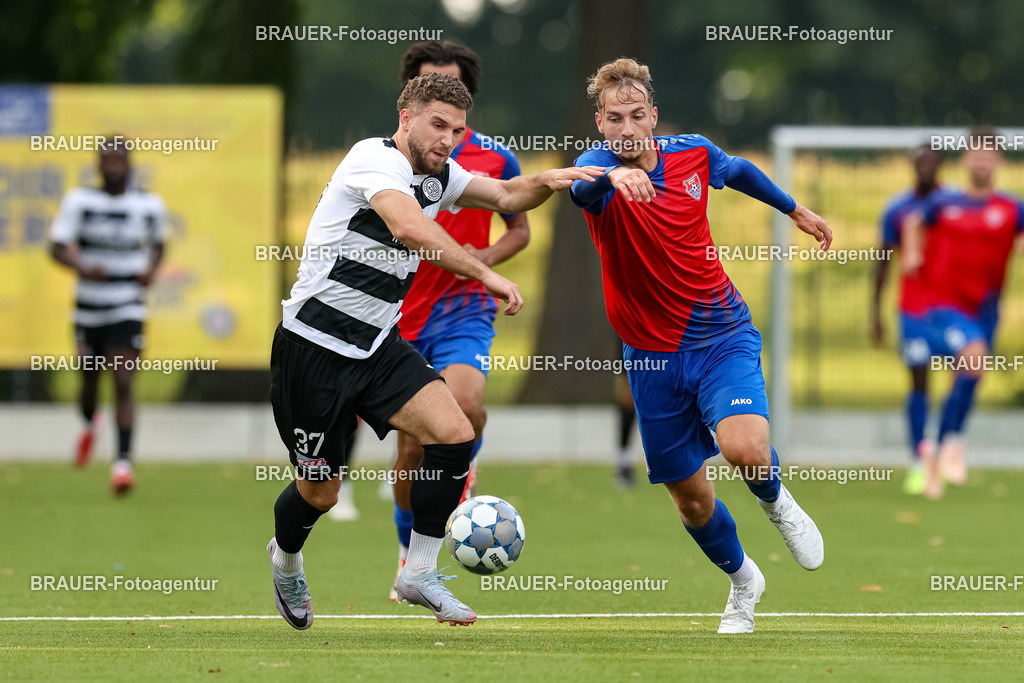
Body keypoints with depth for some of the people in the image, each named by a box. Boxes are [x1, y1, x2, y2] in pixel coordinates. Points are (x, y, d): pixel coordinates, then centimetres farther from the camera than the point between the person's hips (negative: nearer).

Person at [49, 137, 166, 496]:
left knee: (123, 383, -14)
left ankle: (123, 463, -18)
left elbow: (157, 243, 19)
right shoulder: (79, 201, -7)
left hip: (128, 308, -1)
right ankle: (88, 423, 51)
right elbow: (57, 247, -10)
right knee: (90, 380, 15)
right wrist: (83, 268, -29)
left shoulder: (150, 205, 1)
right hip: (89, 309, 1)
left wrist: (151, 269, -2)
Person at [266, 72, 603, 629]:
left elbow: (505, 196, 17)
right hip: (313, 346, -7)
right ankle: (285, 560, 38)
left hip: (378, 346, 7)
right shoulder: (374, 158, -18)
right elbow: (410, 228, -34)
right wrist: (486, 275, -38)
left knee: (454, 436, -14)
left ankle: (418, 574, -1)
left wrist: (549, 180, -6)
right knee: (319, 492, 3)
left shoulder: (438, 176, 7)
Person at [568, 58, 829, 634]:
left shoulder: (694, 154, -4)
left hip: (723, 335, 0)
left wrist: (796, 210, 32)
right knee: (691, 495, 8)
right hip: (653, 356, 0)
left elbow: (739, 171, 21)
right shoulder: (599, 167, -14)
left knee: (745, 447, -27)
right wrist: (613, 175, -63)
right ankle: (742, 580, 37)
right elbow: (583, 187, -40)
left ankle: (776, 501, 8)